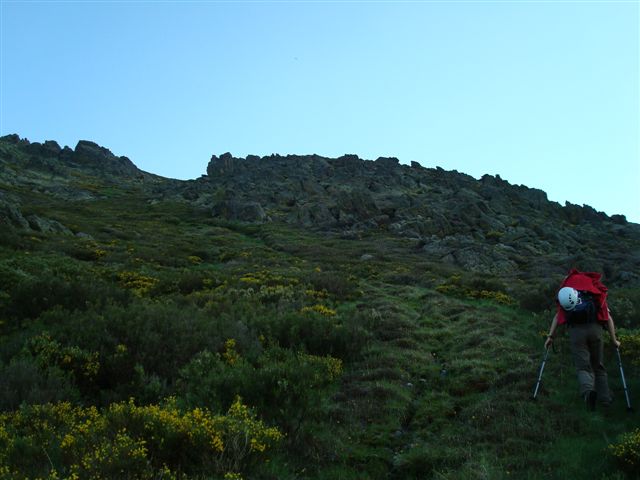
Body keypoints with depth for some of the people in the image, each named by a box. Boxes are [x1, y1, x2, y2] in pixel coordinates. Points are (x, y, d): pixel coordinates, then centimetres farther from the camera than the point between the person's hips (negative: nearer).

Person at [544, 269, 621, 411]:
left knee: (583, 367, -1)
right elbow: (608, 318, 17)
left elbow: (557, 316, 14)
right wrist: (614, 340, 22)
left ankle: (588, 390, -29)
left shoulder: (566, 291, 23)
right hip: (595, 328, 1)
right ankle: (605, 398, 15)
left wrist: (550, 336, 11)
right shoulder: (598, 294, 24)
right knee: (598, 366, 18)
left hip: (576, 330, -1)